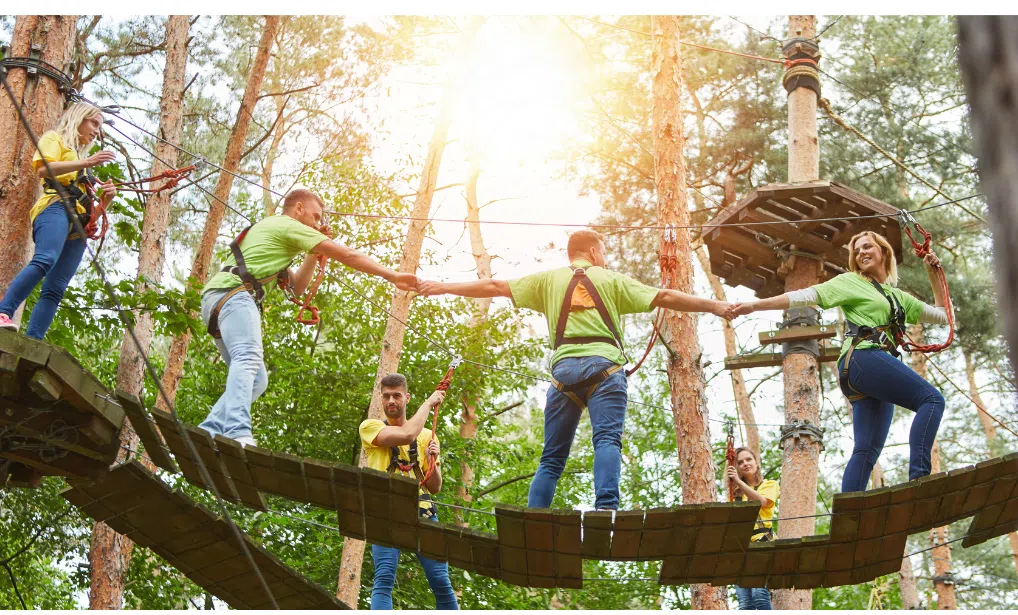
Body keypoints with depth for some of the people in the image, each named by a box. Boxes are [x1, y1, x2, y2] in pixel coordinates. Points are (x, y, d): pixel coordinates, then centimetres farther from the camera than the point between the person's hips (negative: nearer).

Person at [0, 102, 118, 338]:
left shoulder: (81, 157, 37)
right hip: (56, 206, -7)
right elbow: (42, 169, -5)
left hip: (78, 228, 7)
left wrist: (106, 198, 11)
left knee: (55, 288, -11)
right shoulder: (55, 138, 18)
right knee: (45, 260, -35)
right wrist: (86, 163, -10)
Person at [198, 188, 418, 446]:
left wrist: (315, 253, 28)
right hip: (234, 293, -10)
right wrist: (393, 276, 4)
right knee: (248, 358, -30)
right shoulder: (289, 226, 6)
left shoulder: (267, 230, 36)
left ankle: (209, 432, -4)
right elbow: (348, 255, 2)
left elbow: (297, 286, 37)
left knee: (256, 380, 7)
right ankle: (237, 432, -50)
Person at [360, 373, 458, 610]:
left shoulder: (427, 436, 16)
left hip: (423, 511, 3)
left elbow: (435, 487, 14)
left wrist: (432, 460, -5)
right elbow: (406, 435, -15)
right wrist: (429, 402, -3)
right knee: (384, 578, -18)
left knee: (441, 580, -6)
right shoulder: (370, 427, 5)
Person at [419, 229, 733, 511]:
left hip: (564, 368, 2)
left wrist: (443, 287, 30)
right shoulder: (612, 280, 16)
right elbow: (664, 297, 12)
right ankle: (607, 507, -38)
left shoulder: (548, 279, 21)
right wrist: (714, 306, 18)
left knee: (552, 457, 7)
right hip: (604, 366, -2)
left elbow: (495, 286, 22)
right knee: (607, 440, -15)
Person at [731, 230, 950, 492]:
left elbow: (943, 316, 33)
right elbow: (805, 296, 6)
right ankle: (918, 476, -34)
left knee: (867, 450, -6)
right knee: (932, 398, -21)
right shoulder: (851, 282, 13)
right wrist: (755, 305, -3)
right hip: (863, 357, -7)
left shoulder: (898, 297, 30)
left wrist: (933, 275, 27)